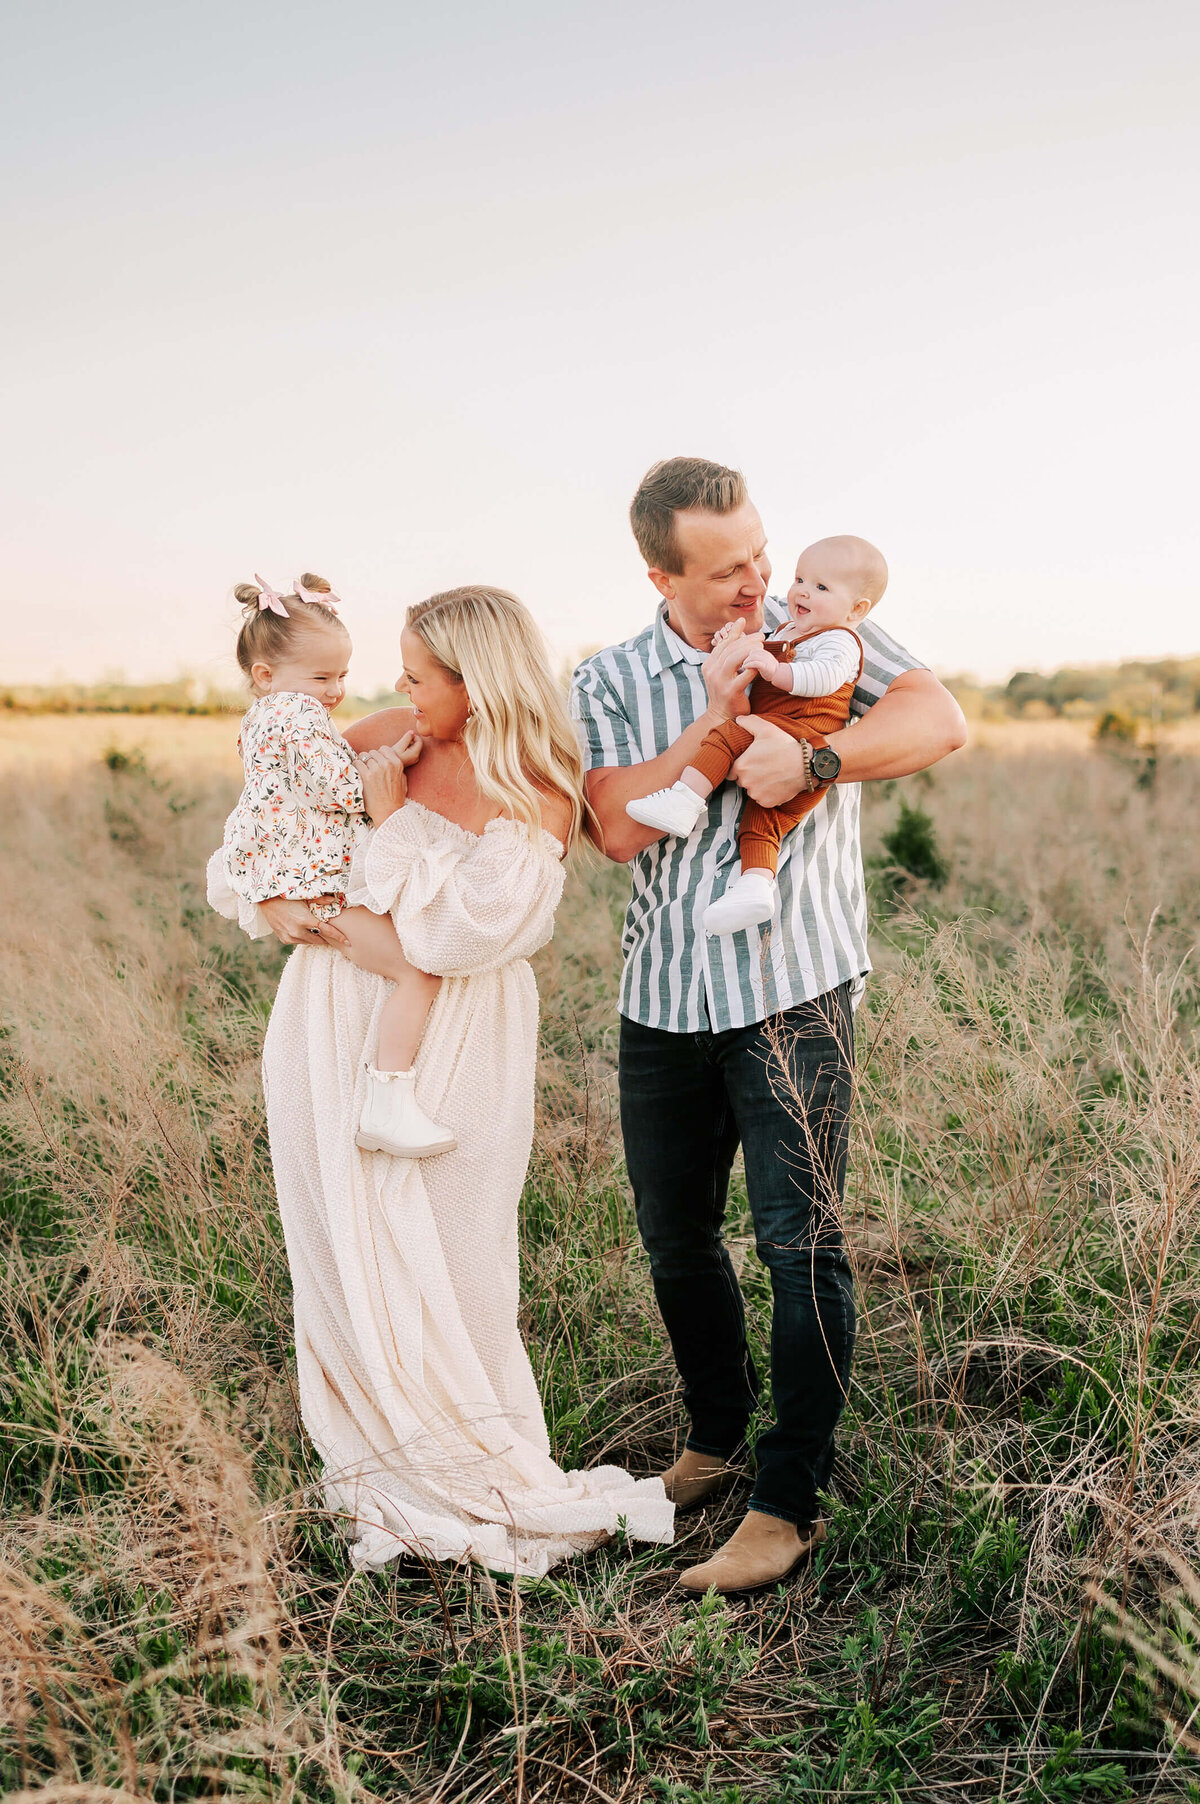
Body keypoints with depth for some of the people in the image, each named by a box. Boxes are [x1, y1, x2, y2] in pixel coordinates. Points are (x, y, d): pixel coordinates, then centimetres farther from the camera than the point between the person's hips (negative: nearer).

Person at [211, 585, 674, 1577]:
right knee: (344, 1245, 12)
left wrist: (387, 820, -13)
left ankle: (477, 1478, 26)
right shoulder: (401, 735, 0)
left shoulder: (539, 801, -15)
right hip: (332, 1023, 5)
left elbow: (438, 937, -22)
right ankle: (383, 1454, 32)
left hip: (443, 1043, -5)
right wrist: (275, 901, -4)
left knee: (438, 1263, 4)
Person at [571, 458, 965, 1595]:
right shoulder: (608, 682, 7)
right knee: (674, 1240, 13)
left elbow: (939, 719, -9)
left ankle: (790, 1500, 8)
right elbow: (621, 829, -7)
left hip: (794, 989, -3)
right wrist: (716, 723, -15)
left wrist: (810, 756, -22)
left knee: (800, 1244, -6)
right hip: (663, 1001, 3)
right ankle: (716, 1437, 35)